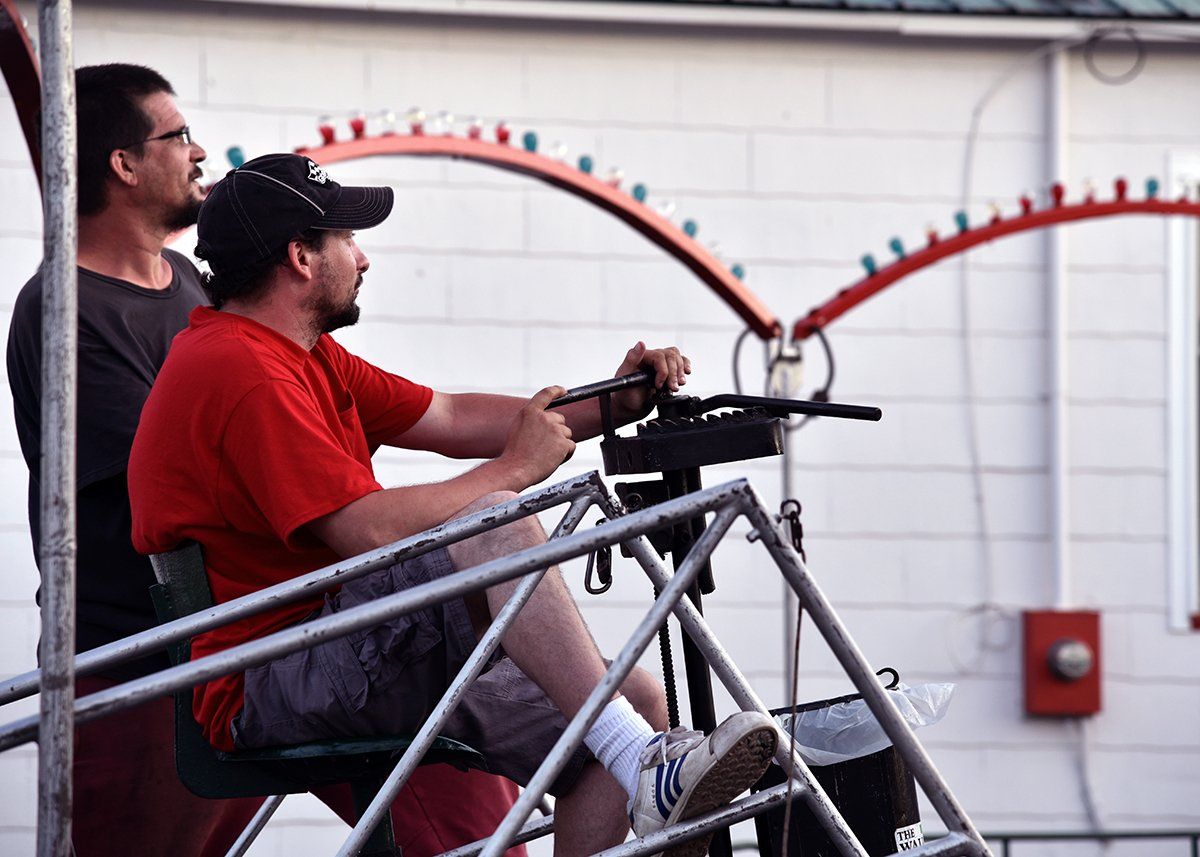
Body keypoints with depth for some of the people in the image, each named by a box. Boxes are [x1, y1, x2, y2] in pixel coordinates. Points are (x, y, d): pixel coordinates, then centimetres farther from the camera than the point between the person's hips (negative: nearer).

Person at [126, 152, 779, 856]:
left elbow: (450, 419, 21)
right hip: (267, 686, -11)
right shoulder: (242, 371, -16)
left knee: (639, 699, 0)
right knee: (497, 527, -31)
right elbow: (372, 530, -23)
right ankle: (647, 772, -37)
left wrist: (610, 406, 12)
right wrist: (517, 468, -10)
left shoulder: (307, 357, 19)